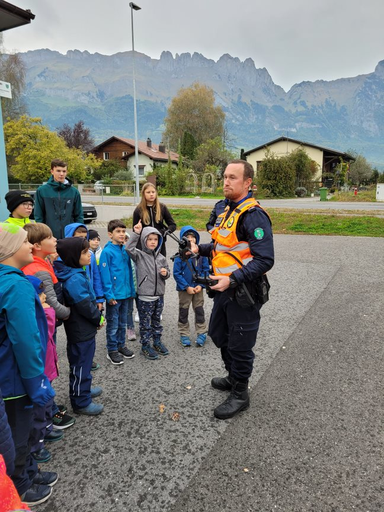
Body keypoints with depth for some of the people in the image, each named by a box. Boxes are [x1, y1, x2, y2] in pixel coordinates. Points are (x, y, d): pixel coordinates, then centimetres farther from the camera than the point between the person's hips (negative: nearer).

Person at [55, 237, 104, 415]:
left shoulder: (75, 273, 4)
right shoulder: (75, 279, -27)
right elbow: (85, 306, -25)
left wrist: (97, 316, 5)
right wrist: (99, 318, -9)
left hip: (81, 329, 10)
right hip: (81, 331, -10)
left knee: (81, 363, 25)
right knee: (81, 365, 6)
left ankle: (83, 389, 43)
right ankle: (81, 402, 22)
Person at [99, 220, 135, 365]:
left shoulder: (125, 250, 5)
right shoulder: (107, 252, -14)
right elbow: (105, 275, -15)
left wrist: (132, 291, 9)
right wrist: (109, 295, -18)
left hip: (126, 293, 6)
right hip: (114, 295, -6)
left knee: (123, 322, 19)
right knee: (113, 324, 7)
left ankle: (121, 345, 34)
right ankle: (112, 350, 21)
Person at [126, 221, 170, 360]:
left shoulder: (161, 257, 6)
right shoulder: (139, 255, -8)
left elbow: (167, 272, 16)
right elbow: (129, 248, -27)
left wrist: (166, 273, -8)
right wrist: (136, 233, -31)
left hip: (159, 295, 5)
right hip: (145, 297, -5)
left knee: (157, 321, 20)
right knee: (145, 323, 7)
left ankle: (157, 342, 35)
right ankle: (145, 346, 21)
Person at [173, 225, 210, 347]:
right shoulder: (180, 255, -13)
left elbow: (206, 270, -1)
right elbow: (176, 273, -12)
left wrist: (201, 285, -11)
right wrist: (187, 287, -15)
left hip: (198, 288, 2)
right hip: (184, 289, -2)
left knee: (199, 310, 12)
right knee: (183, 311, 11)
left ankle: (201, 333, 25)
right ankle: (184, 334, 25)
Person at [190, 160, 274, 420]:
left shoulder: (253, 215, -20)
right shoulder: (228, 210, 10)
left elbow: (264, 260, -25)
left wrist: (233, 280, -30)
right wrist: (200, 249, 10)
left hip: (243, 293, -9)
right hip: (225, 289, 10)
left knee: (239, 345, 6)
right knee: (219, 334, 23)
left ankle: (240, 394, 28)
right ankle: (233, 377, 46)